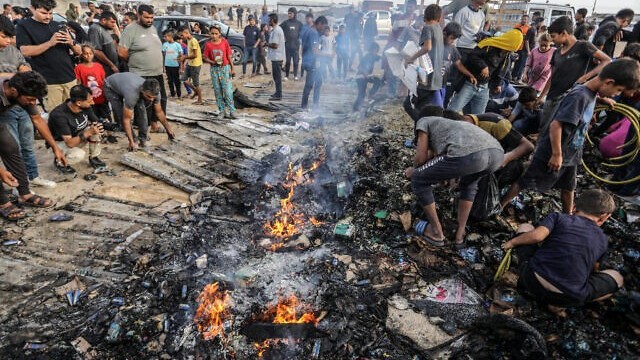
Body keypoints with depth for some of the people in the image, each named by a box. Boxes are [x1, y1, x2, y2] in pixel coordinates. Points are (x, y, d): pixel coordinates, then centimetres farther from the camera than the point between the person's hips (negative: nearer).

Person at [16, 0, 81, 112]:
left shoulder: (59, 25, 15)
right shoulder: (24, 26, 3)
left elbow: (78, 52, 14)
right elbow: (25, 51, -11)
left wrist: (71, 42, -8)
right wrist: (50, 43, -18)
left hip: (70, 78, 4)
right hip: (48, 81, -4)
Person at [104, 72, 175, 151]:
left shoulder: (154, 92, -28)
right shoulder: (132, 94, -45)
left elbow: (159, 112, -10)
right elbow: (126, 119, -38)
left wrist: (168, 129, -5)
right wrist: (131, 142, -39)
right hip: (111, 87, -4)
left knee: (141, 109, -17)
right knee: (121, 115, -19)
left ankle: (143, 138, -3)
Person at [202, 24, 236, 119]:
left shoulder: (224, 42, -3)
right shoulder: (208, 44, 0)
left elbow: (229, 56, 1)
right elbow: (206, 58, 4)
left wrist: (232, 69, -1)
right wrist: (213, 62, -16)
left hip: (225, 68, -2)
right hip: (214, 69, 2)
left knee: (228, 91, -6)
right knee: (218, 92, 6)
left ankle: (232, 111, 0)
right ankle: (222, 111, 14)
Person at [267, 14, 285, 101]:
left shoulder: (275, 31, -18)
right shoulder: (278, 29, 14)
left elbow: (275, 45, -24)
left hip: (276, 57, -10)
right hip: (278, 56, 10)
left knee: (277, 76, -6)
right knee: (277, 75, 16)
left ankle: (278, 95, -2)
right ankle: (278, 93, 25)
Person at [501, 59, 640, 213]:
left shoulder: (591, 95, 3)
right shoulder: (580, 96, -25)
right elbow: (556, 125, -30)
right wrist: (557, 154, -25)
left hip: (570, 155, 9)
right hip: (552, 154, -9)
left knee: (568, 188, 21)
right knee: (525, 182, 3)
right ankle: (499, 206, 17)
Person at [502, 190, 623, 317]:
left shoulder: (558, 217, 9)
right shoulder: (603, 239, 16)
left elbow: (536, 236, -10)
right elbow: (595, 269, 29)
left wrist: (512, 242, 6)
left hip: (534, 280, 0)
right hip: (570, 297, 0)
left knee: (525, 228, 22)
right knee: (617, 278, 28)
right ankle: (558, 303, 6)